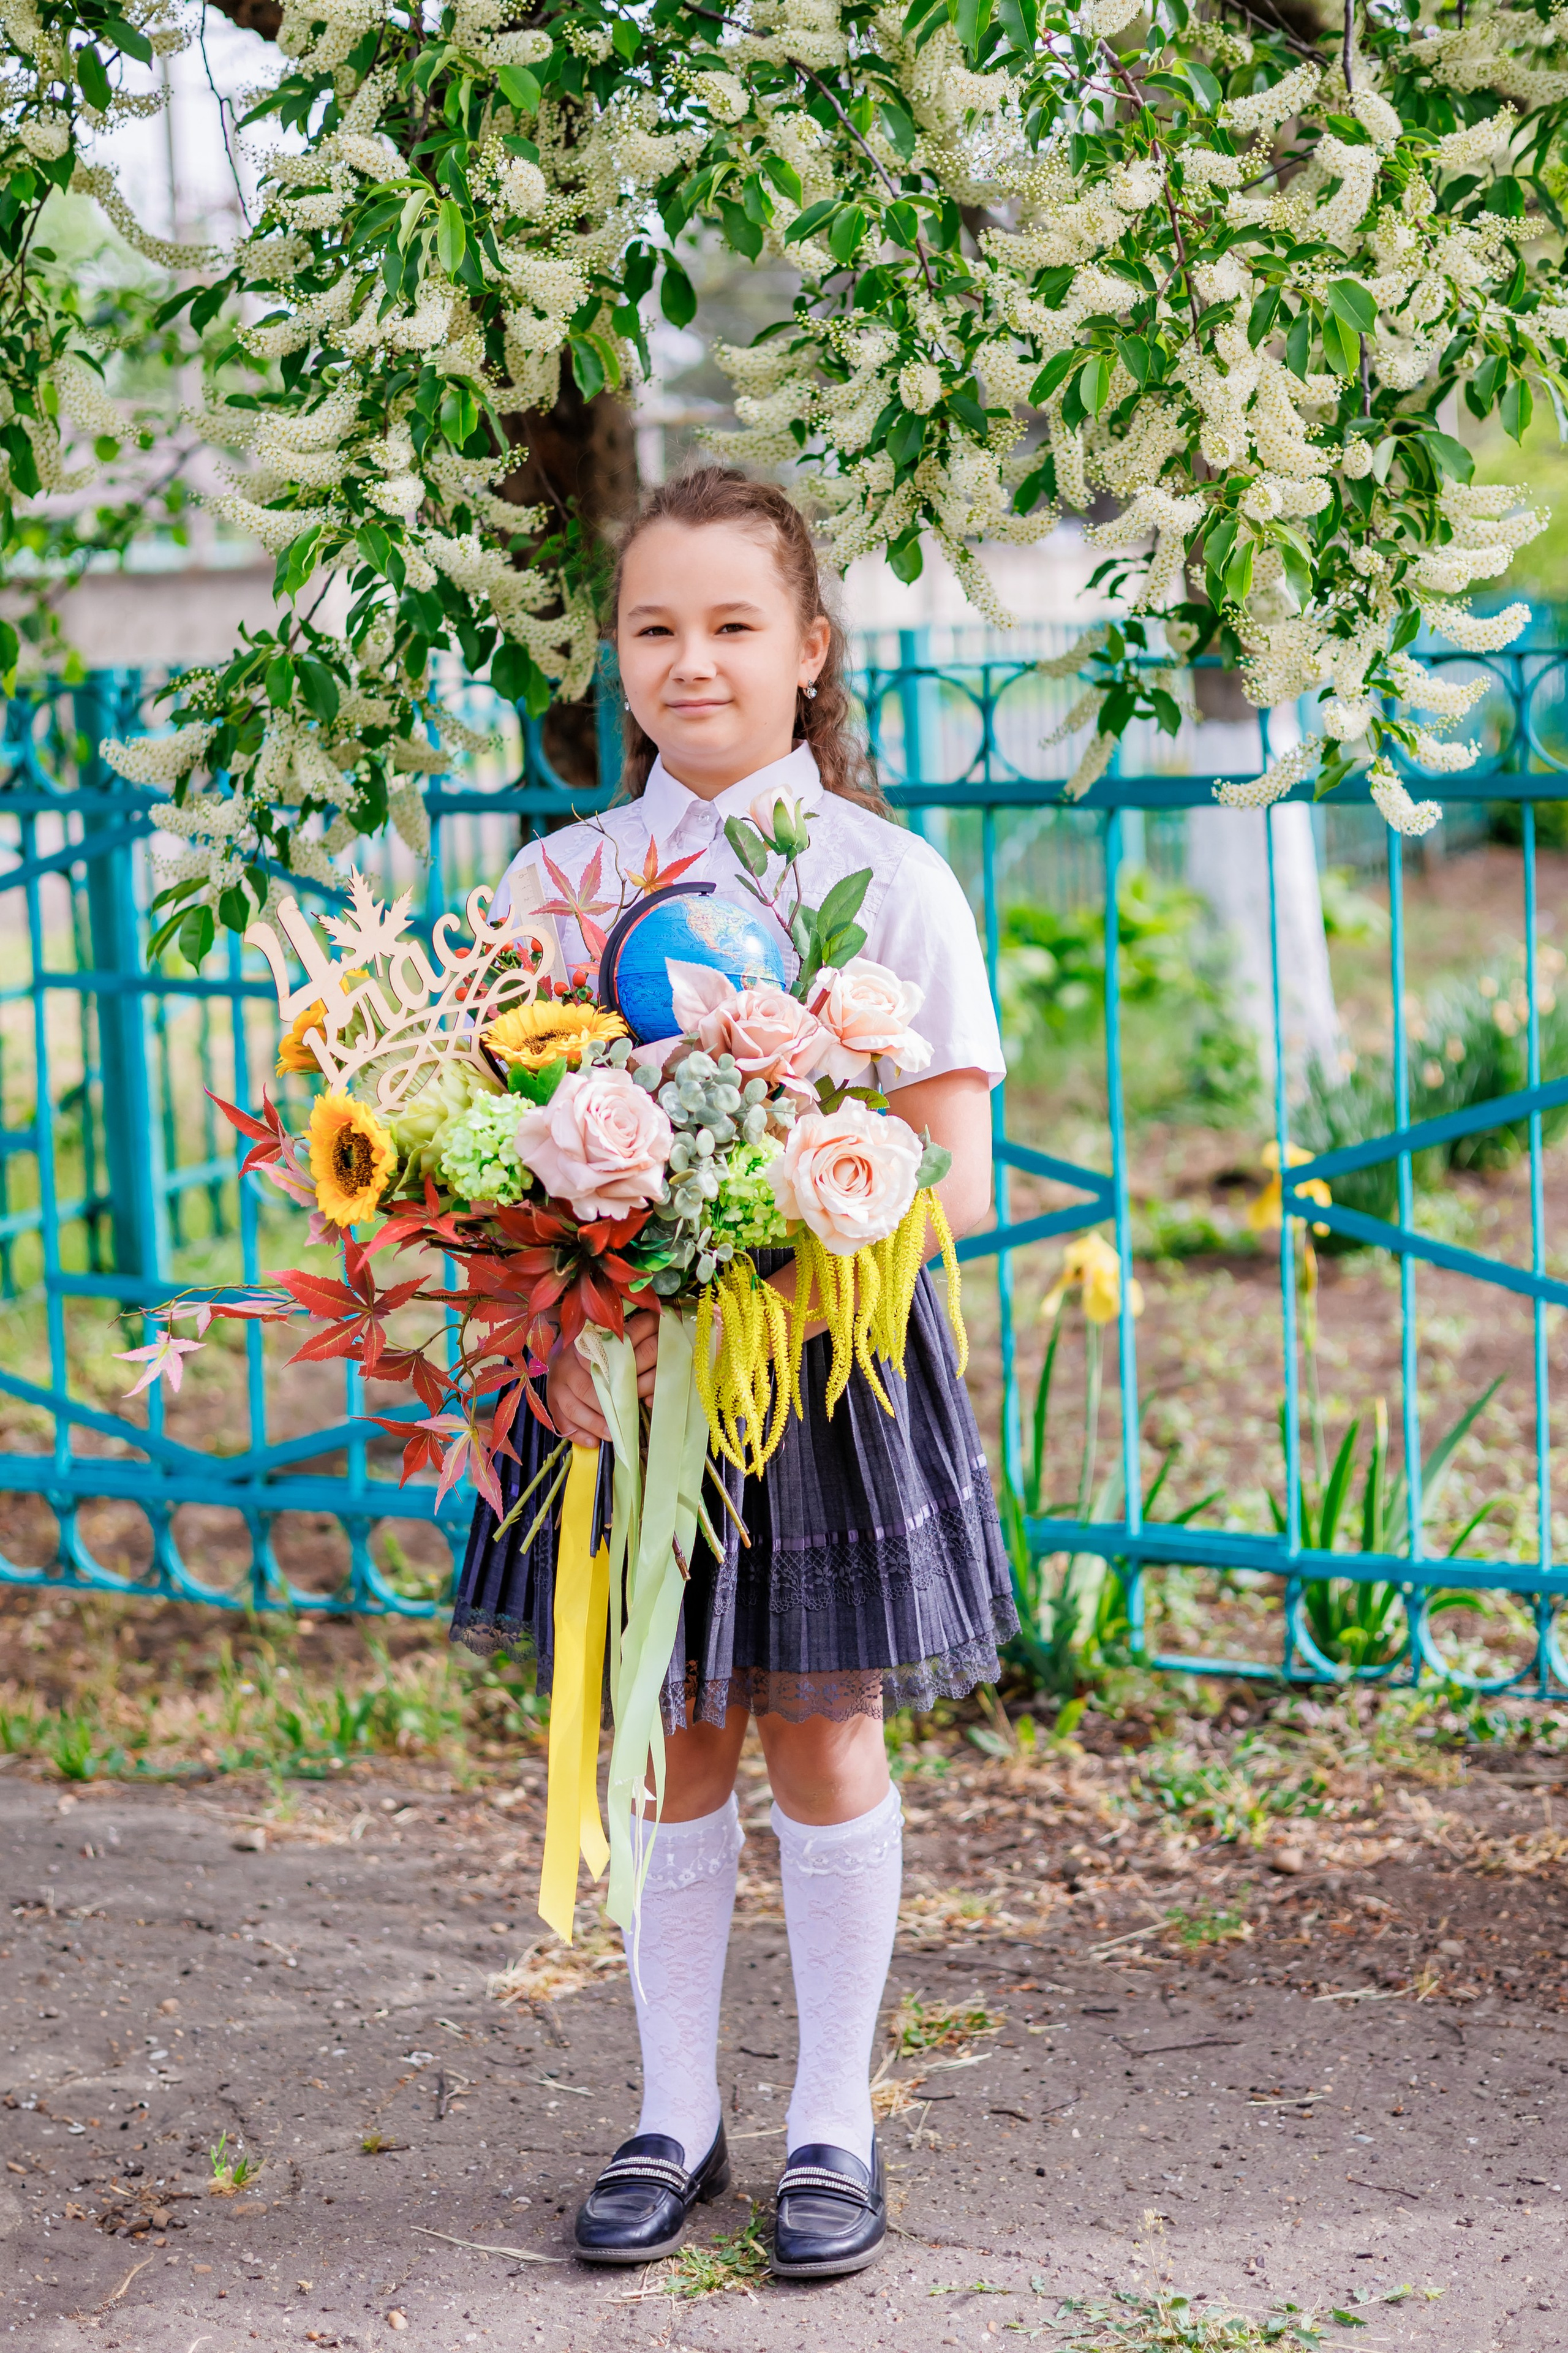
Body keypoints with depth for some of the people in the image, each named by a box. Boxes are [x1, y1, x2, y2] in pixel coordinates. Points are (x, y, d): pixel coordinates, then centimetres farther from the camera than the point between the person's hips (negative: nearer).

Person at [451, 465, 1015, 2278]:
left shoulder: (884, 880, -6)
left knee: (819, 1737, 7)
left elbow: (955, 1182, -9)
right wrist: (554, 1335, -14)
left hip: (825, 1362, -2)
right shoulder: (555, 879, 3)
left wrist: (761, 1285, -22)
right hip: (618, 1367, 3)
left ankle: (831, 2127, 21)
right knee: (667, 1738, 11)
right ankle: (674, 2117, 25)